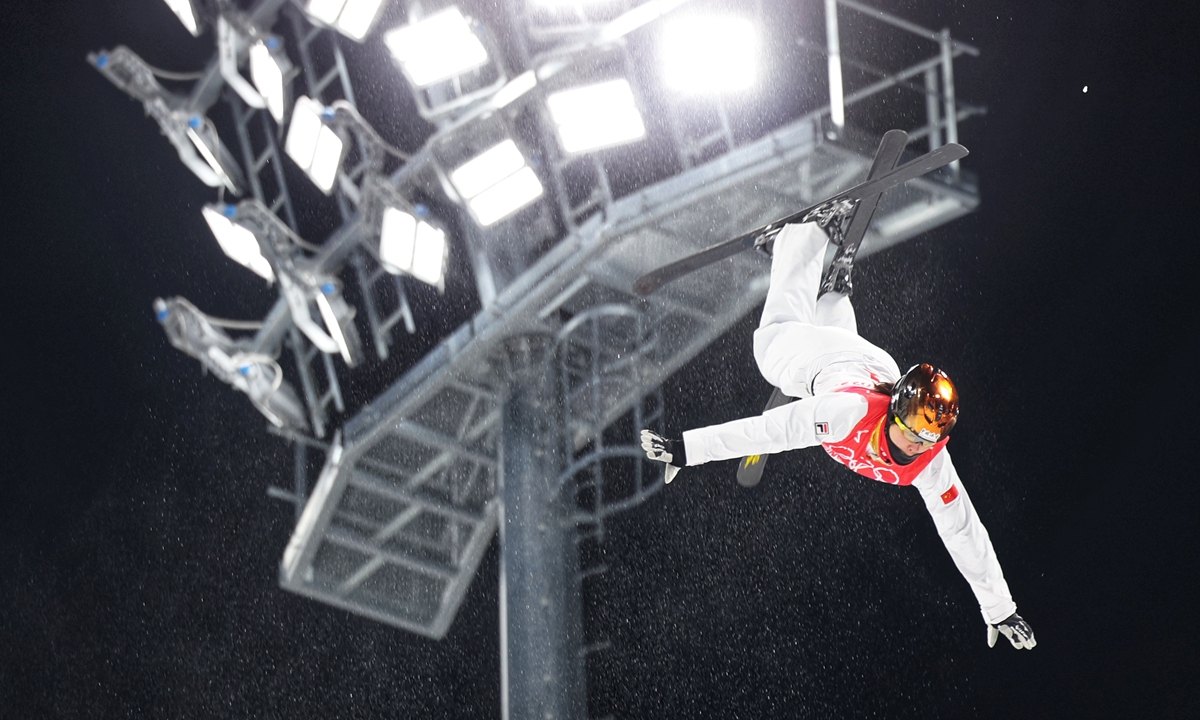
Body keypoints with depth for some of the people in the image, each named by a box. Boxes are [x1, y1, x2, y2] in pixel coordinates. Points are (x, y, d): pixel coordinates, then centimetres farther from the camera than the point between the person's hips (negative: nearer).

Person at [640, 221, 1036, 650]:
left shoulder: (930, 463, -37)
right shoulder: (853, 411, -50)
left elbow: (962, 531, -29)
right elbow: (771, 429, -50)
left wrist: (998, 608, -23)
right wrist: (686, 450, -51)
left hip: (873, 367, 3)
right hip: (815, 361, -3)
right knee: (778, 336, 29)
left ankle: (834, 292, 65)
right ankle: (805, 237, 47)